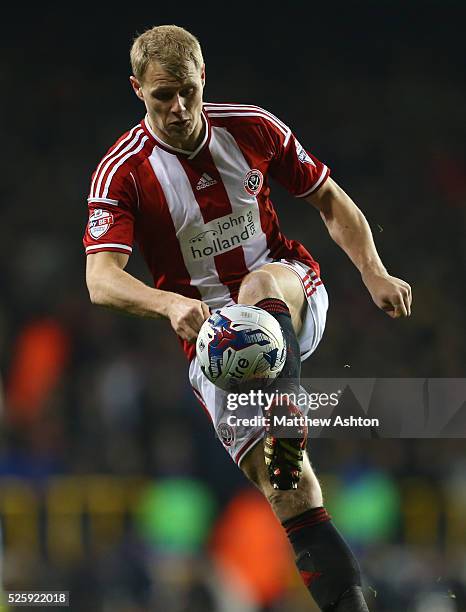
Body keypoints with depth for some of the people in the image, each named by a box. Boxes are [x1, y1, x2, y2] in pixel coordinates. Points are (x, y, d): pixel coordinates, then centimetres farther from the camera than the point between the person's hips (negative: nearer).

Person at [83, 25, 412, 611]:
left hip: (293, 295, 1)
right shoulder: (122, 172, -9)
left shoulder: (252, 128, -1)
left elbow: (328, 198, 13)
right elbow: (102, 278, -21)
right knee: (288, 490, -16)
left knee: (262, 282, -37)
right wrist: (172, 304, -40)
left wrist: (375, 274, 2)